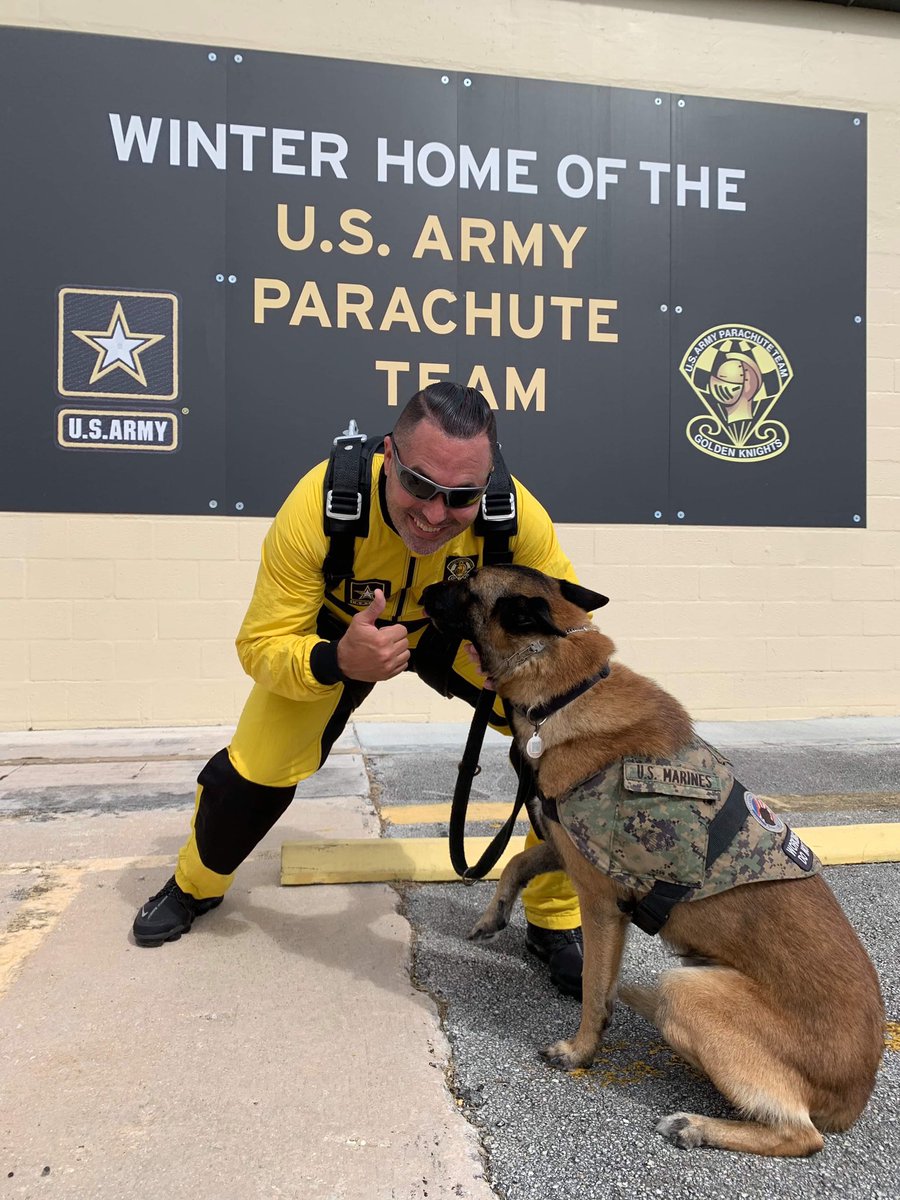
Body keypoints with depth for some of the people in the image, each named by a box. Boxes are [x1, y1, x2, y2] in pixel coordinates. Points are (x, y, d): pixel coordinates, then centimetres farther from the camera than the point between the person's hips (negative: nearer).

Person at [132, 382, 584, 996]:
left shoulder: (512, 510, -35)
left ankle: (557, 923, 6)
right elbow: (262, 646, -30)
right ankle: (194, 888, 36)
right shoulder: (320, 506, -38)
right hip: (338, 629, 0)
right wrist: (338, 661, -52)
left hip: (458, 627, 1)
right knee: (252, 771, -2)